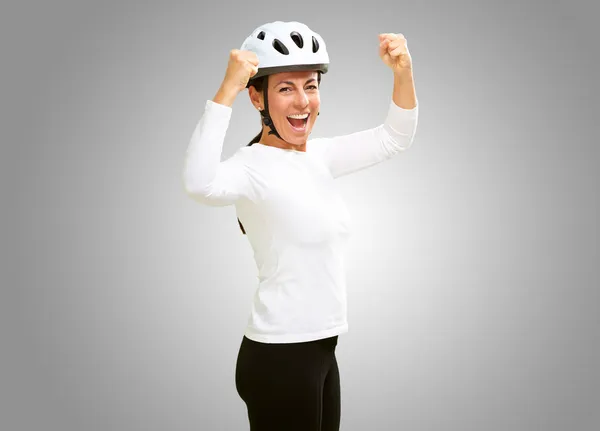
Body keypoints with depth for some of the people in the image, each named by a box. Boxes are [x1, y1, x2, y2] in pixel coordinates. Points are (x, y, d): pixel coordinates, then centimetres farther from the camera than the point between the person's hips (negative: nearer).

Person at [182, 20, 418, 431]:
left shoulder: (318, 156, 8)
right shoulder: (254, 165, -16)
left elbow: (395, 138, 13)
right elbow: (200, 184, -38)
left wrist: (403, 72, -3)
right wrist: (228, 90, -36)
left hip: (320, 351, 8)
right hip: (279, 356, -8)